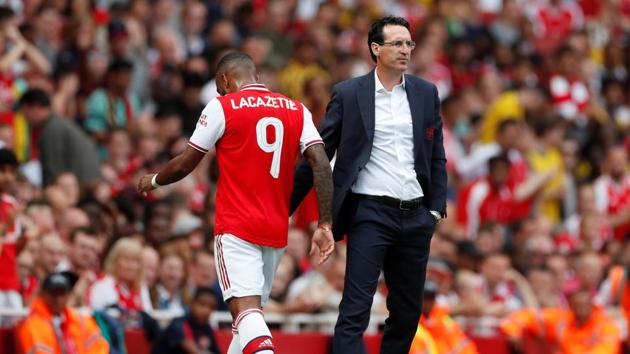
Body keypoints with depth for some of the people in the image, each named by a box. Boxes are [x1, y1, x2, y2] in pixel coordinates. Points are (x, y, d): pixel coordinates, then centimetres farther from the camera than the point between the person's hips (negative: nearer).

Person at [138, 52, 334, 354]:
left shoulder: (222, 107, -1)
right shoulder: (297, 111, 10)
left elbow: (185, 164, 4)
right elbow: (321, 165, -1)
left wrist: (153, 181, 24)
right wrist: (325, 224, -1)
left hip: (237, 229, -5)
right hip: (277, 231, 5)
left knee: (246, 309, -17)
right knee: (250, 309, 17)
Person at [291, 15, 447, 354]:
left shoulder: (426, 93, 9)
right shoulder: (348, 94, -1)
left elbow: (437, 157, 14)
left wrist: (436, 208, 5)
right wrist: (287, 205, 0)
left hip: (415, 215, 4)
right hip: (370, 214, -4)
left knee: (408, 311, 10)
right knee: (355, 310, -12)